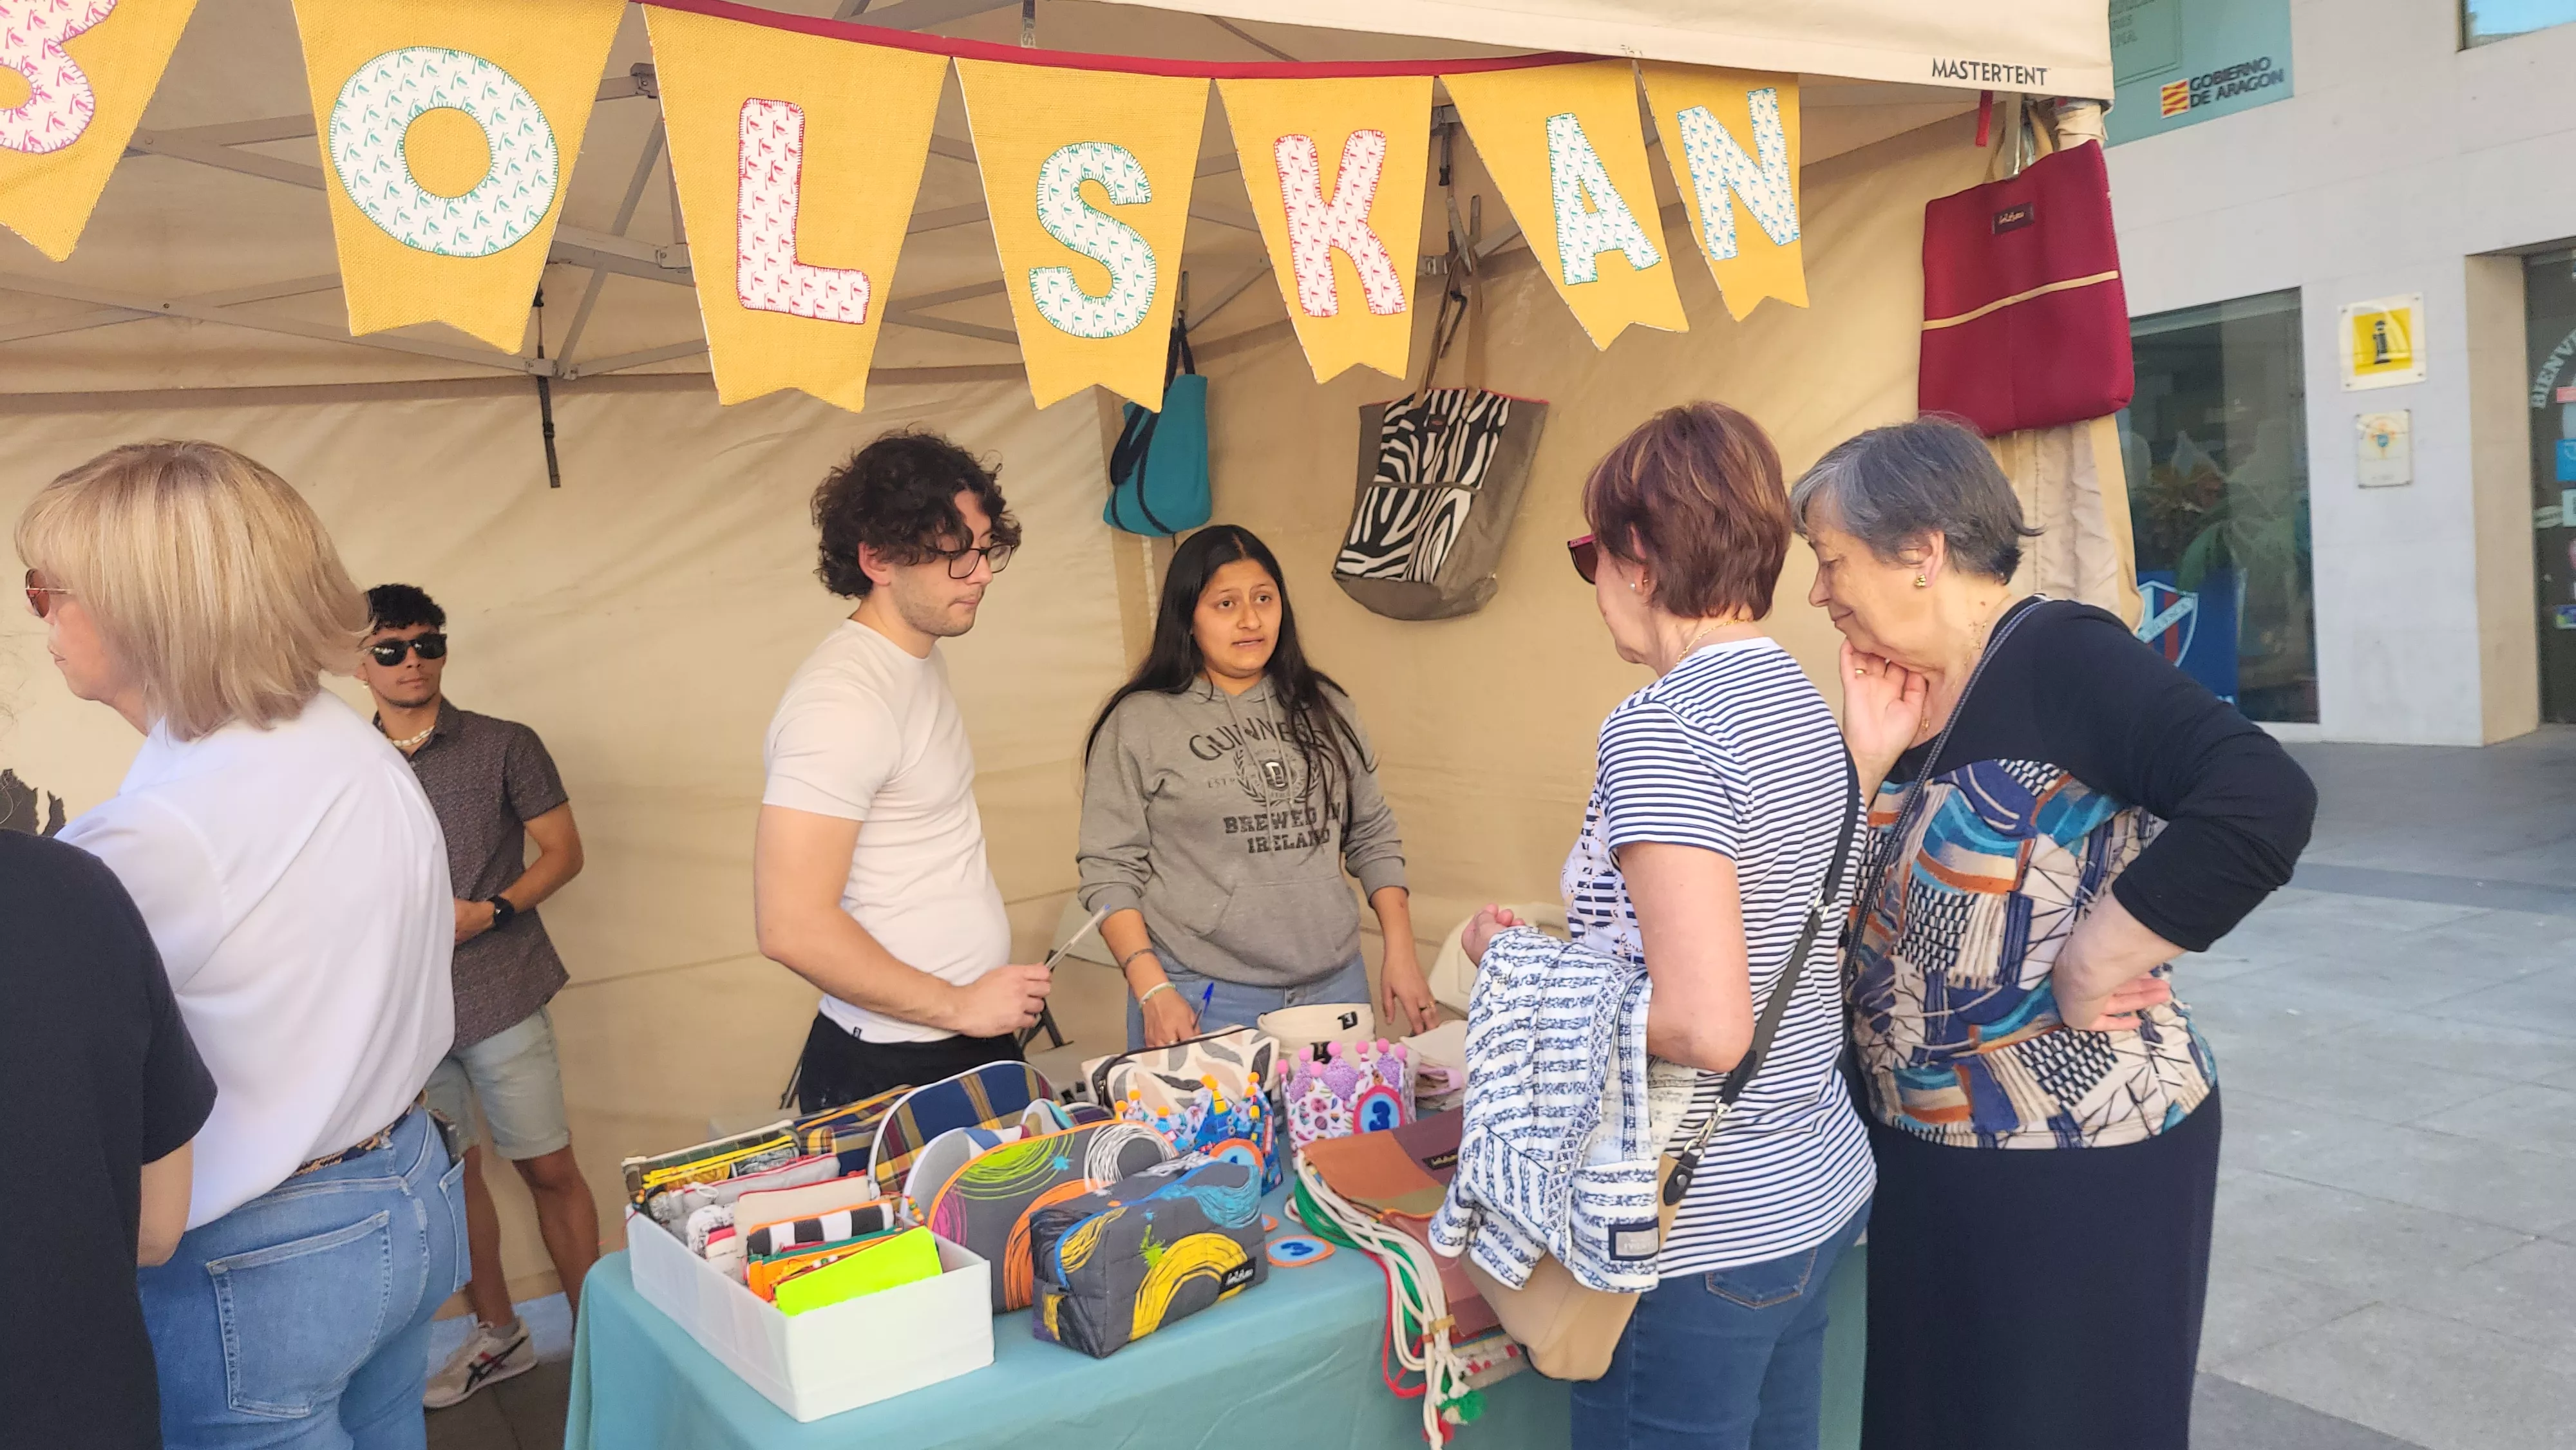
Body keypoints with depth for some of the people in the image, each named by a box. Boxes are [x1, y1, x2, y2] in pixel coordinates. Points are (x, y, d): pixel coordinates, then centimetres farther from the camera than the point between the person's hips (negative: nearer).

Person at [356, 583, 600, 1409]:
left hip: (499, 996, -3)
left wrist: (488, 913, -14)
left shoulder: (504, 747, -1)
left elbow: (562, 851, 0)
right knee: (451, 1173, 13)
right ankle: (498, 1336, 30)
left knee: (549, 1169, 0)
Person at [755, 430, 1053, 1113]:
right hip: (892, 1070, -9)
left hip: (974, 1035, 9)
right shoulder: (842, 699, -21)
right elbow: (793, 927, -26)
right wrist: (955, 1005, -17)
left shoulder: (919, 657, 8)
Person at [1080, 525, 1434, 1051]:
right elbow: (1111, 871, -6)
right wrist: (1153, 990, -14)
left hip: (1333, 987, 4)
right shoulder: (1138, 722, -5)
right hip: (1203, 1002, -4)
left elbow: (1373, 837, 12)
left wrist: (1401, 954, 4)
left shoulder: (1325, 709, 8)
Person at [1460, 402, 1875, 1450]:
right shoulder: (1804, 704, 6)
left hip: (1706, 1234, -8)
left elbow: (1707, 1026, -27)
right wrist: (1573, 949, 12)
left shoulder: (1659, 726, -21)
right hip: (1820, 1193, 9)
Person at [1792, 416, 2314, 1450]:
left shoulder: (2061, 659, -18)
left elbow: (2262, 804, -32)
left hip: (2077, 1161, -7)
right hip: (1922, 1151, 8)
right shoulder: (1898, 692, 4)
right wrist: (1867, 760, -8)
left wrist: (2090, 963, -24)